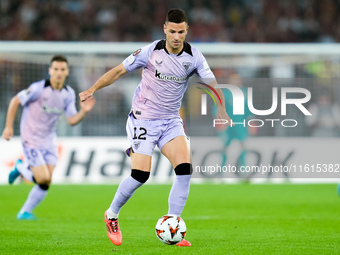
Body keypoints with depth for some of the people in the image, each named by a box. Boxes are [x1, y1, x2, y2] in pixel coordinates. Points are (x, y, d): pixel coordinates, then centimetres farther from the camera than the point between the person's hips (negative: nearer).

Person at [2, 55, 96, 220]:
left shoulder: (69, 93, 0)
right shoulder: (39, 88, -18)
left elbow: (71, 120, 2)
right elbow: (15, 101, -10)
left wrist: (83, 111, -18)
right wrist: (8, 127, -10)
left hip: (49, 141, 6)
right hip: (31, 140, -6)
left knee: (46, 184, -1)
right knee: (43, 179, -13)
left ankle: (25, 212, 17)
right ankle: (20, 167, 16)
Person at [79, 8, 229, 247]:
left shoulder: (193, 56, -6)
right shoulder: (151, 52, -13)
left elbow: (212, 83, -9)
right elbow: (119, 70, -4)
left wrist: (222, 111, -25)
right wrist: (93, 89, -9)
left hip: (171, 121, 3)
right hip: (143, 119, -3)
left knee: (185, 169, -16)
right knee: (141, 174, -13)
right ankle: (111, 215, 14)